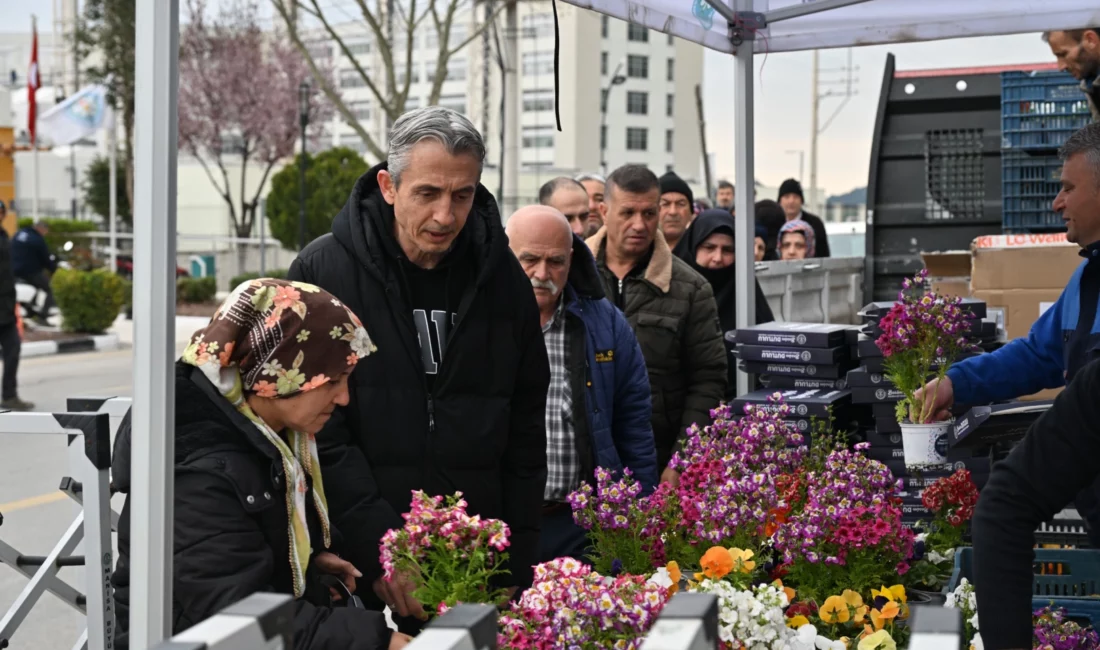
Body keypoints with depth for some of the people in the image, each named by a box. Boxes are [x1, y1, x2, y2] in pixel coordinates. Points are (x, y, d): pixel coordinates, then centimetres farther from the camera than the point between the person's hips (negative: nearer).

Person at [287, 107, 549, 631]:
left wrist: (516, 567, 4)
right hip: (357, 571, -3)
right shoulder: (323, 271, -6)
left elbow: (524, 432, 8)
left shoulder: (503, 277, 5)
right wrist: (377, 549, -17)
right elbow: (320, 429, -10)